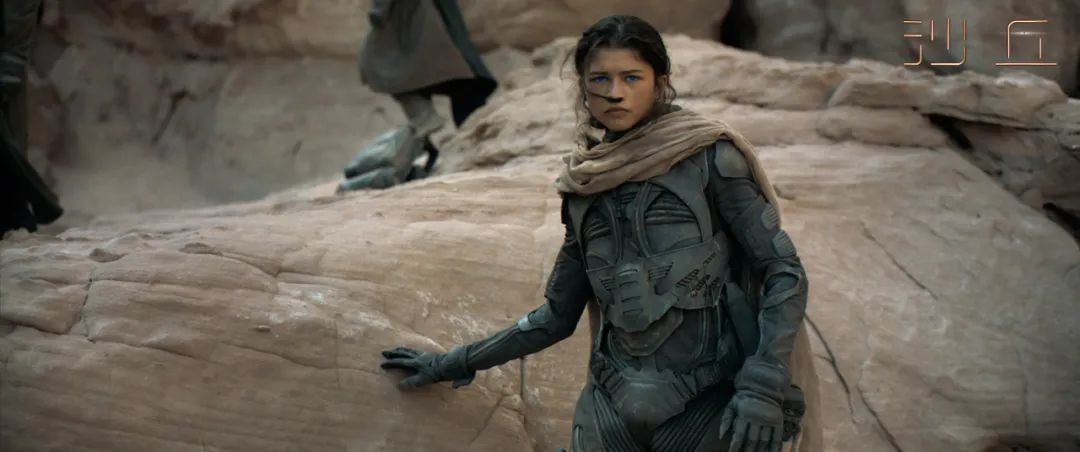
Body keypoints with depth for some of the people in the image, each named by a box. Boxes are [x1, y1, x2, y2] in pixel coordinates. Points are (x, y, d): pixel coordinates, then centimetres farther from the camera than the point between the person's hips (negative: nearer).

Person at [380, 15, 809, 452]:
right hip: (612, 405, 4)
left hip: (709, 401, -3)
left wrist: (763, 384, -15)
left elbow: (785, 273, -3)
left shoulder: (707, 159, -2)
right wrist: (452, 364, 22)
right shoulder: (585, 188, 10)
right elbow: (556, 316, 18)